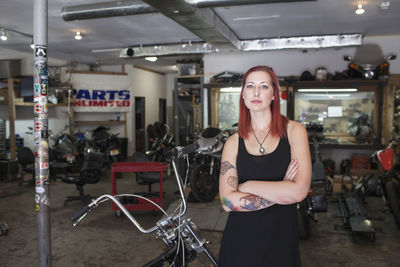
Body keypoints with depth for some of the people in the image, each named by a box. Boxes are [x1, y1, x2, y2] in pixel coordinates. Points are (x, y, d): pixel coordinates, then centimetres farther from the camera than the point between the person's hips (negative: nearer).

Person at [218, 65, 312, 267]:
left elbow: (300, 190, -15)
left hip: (280, 240, -1)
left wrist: (248, 185, -11)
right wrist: (281, 193, -14)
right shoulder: (234, 142, -1)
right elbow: (227, 201, -12)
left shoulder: (293, 131, -4)